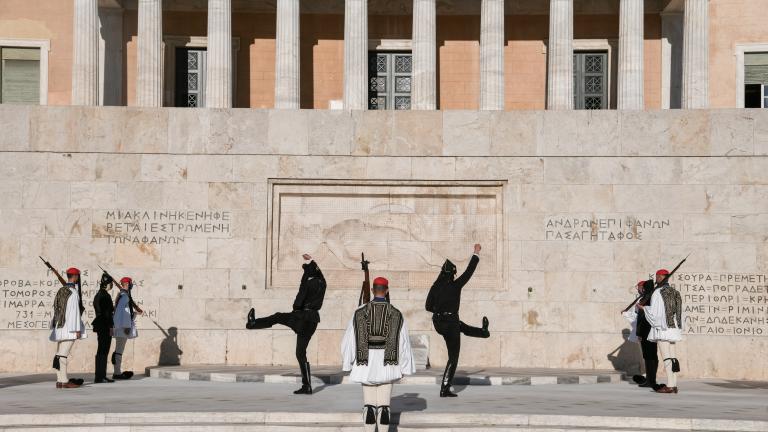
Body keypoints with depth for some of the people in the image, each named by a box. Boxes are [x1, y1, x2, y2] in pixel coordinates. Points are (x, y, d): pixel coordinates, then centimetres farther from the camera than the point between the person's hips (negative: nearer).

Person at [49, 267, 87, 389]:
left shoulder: (61, 291, 12)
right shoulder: (73, 292, -12)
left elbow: (56, 310, 15)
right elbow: (74, 312, -15)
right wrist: (77, 329, -14)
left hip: (59, 327, 9)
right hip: (69, 328, -9)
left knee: (59, 354, 10)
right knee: (63, 354, -9)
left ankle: (60, 380, 14)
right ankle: (63, 381, -9)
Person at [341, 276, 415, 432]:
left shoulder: (360, 312, -3)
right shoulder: (396, 314, -2)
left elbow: (349, 339, 0)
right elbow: (403, 342, -2)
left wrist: (347, 364, 10)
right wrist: (405, 367, 6)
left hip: (366, 364, 0)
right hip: (387, 366, 0)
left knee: (369, 404, 7)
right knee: (384, 405, 3)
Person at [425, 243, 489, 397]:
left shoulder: (435, 287, -3)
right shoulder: (455, 285, -15)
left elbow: (428, 306, 1)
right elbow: (469, 271, -6)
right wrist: (476, 253, 6)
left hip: (438, 323, 6)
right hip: (451, 323, -6)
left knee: (463, 327, 37)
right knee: (453, 358, 4)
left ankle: (484, 332, 66)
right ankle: (445, 389, 4)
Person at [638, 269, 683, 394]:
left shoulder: (657, 293, -10)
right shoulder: (674, 292, 10)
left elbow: (654, 312, -13)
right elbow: (678, 312, 9)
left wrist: (642, 307, 4)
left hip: (662, 329, -7)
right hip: (674, 328, 7)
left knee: (666, 358, -7)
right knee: (672, 357, 9)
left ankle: (670, 386, -9)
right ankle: (674, 385, 8)